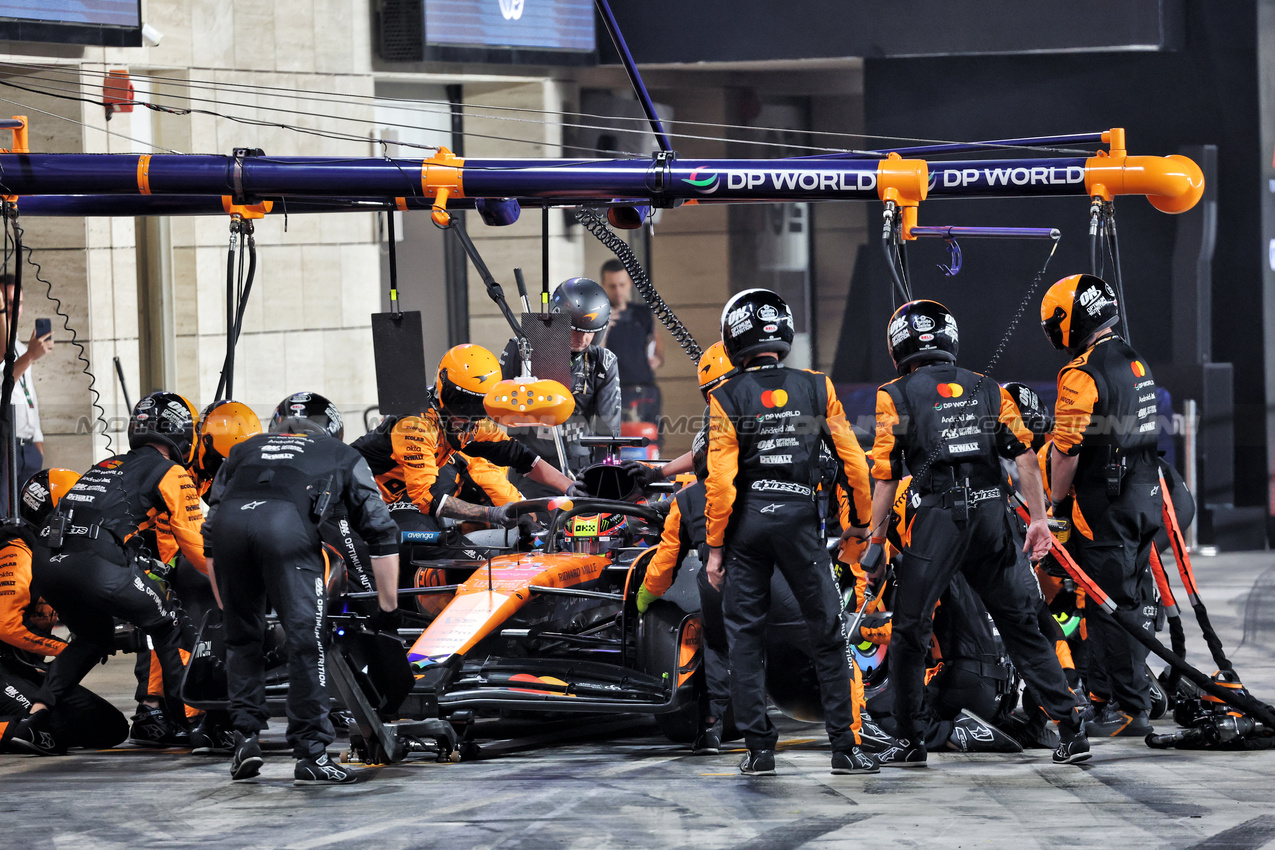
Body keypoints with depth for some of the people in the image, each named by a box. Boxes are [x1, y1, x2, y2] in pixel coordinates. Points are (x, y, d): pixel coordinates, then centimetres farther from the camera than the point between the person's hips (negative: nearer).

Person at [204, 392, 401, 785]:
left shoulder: (245, 450, 40)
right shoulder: (343, 457, 35)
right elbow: (382, 533, 31)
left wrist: (224, 604, 41)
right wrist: (387, 607, 37)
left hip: (229, 520, 3)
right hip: (288, 523, -3)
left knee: (242, 638, 20)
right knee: (305, 641, 1)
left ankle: (246, 737, 14)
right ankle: (310, 755, -2)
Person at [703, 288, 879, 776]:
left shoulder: (727, 398, -4)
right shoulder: (816, 389, 2)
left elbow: (720, 480, -9)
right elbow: (853, 459, 1)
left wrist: (715, 546, -3)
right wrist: (861, 518, 16)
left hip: (746, 523, -1)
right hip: (799, 517, 1)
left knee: (746, 639, 7)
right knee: (828, 636, 6)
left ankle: (759, 748, 3)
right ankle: (845, 748, 4)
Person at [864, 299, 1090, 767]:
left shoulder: (897, 396, 3)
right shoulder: (988, 389, 14)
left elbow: (886, 476, 1)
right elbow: (1025, 456, 6)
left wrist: (875, 541, 6)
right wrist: (1039, 520, 7)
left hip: (938, 518, -4)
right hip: (992, 513, 4)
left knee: (910, 632, 7)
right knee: (1020, 625, 10)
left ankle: (911, 740, 8)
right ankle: (1071, 731, 5)